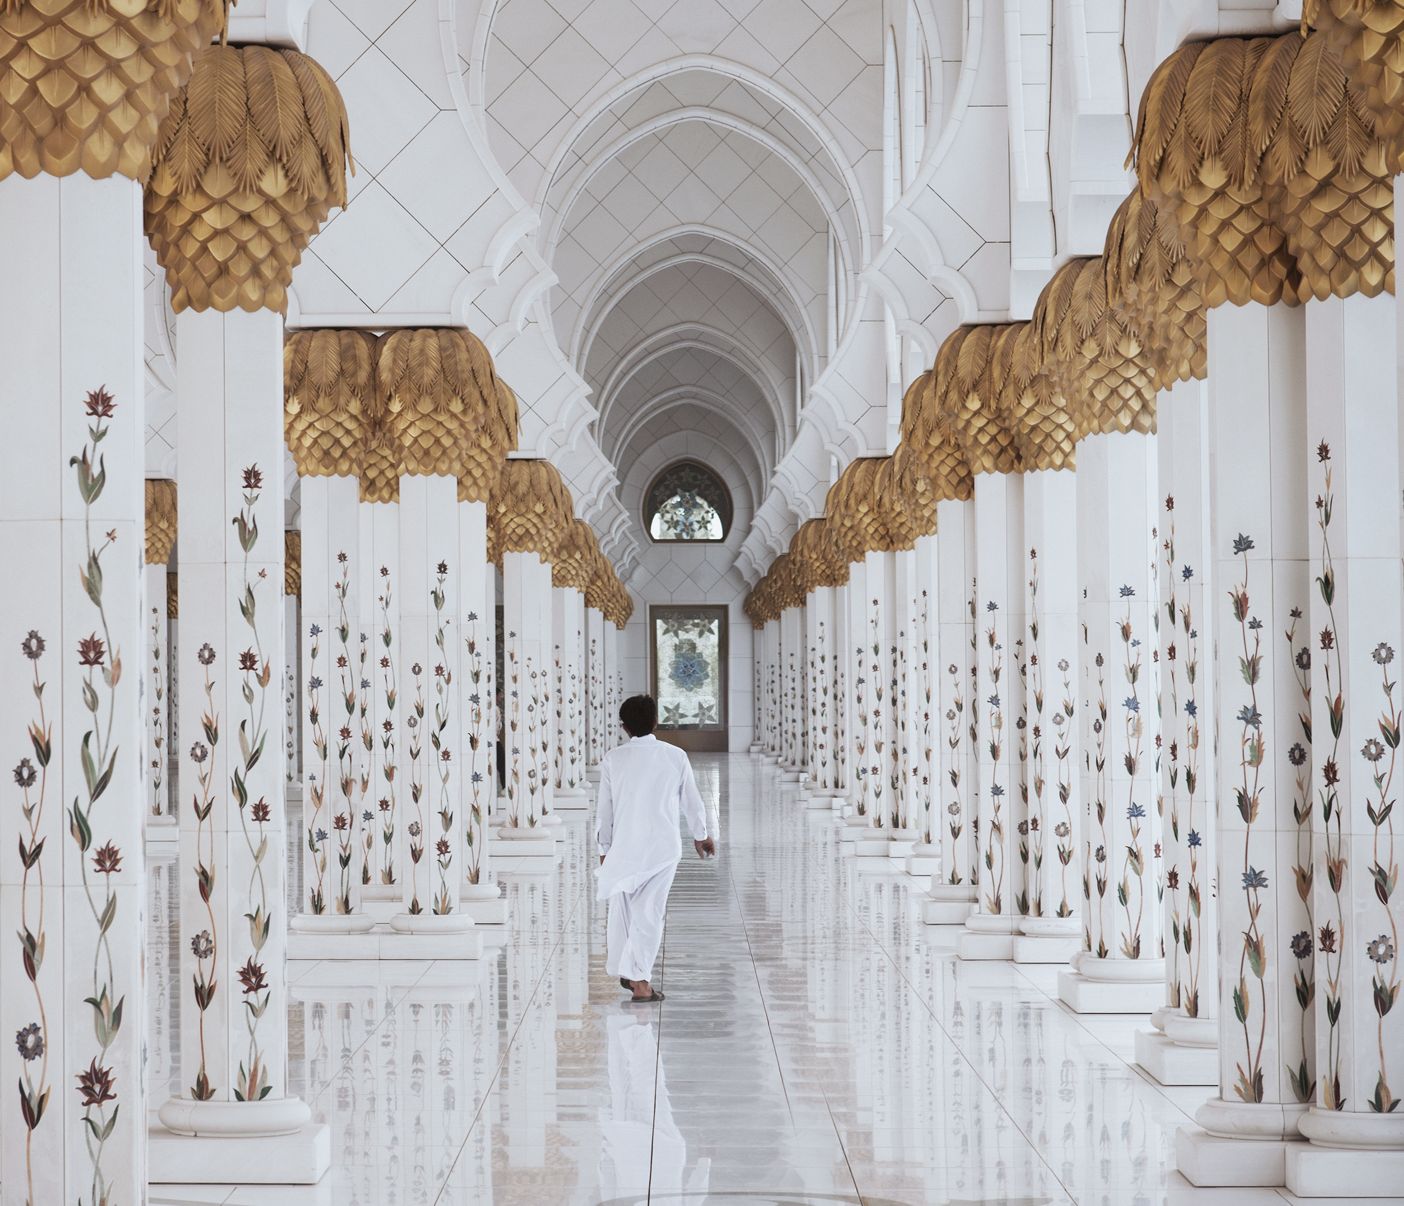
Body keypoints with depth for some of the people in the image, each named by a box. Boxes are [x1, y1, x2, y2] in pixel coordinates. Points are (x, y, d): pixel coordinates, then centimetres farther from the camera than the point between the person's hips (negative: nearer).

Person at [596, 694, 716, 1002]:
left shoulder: (613, 759, -4)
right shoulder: (675, 756, -4)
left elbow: (604, 809, 1)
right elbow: (691, 801, 7)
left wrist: (604, 849, 14)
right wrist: (701, 835, 24)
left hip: (624, 846, 1)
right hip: (663, 846, -1)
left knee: (623, 910, 16)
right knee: (649, 913, 1)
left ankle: (628, 973, 27)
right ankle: (640, 980, -2)